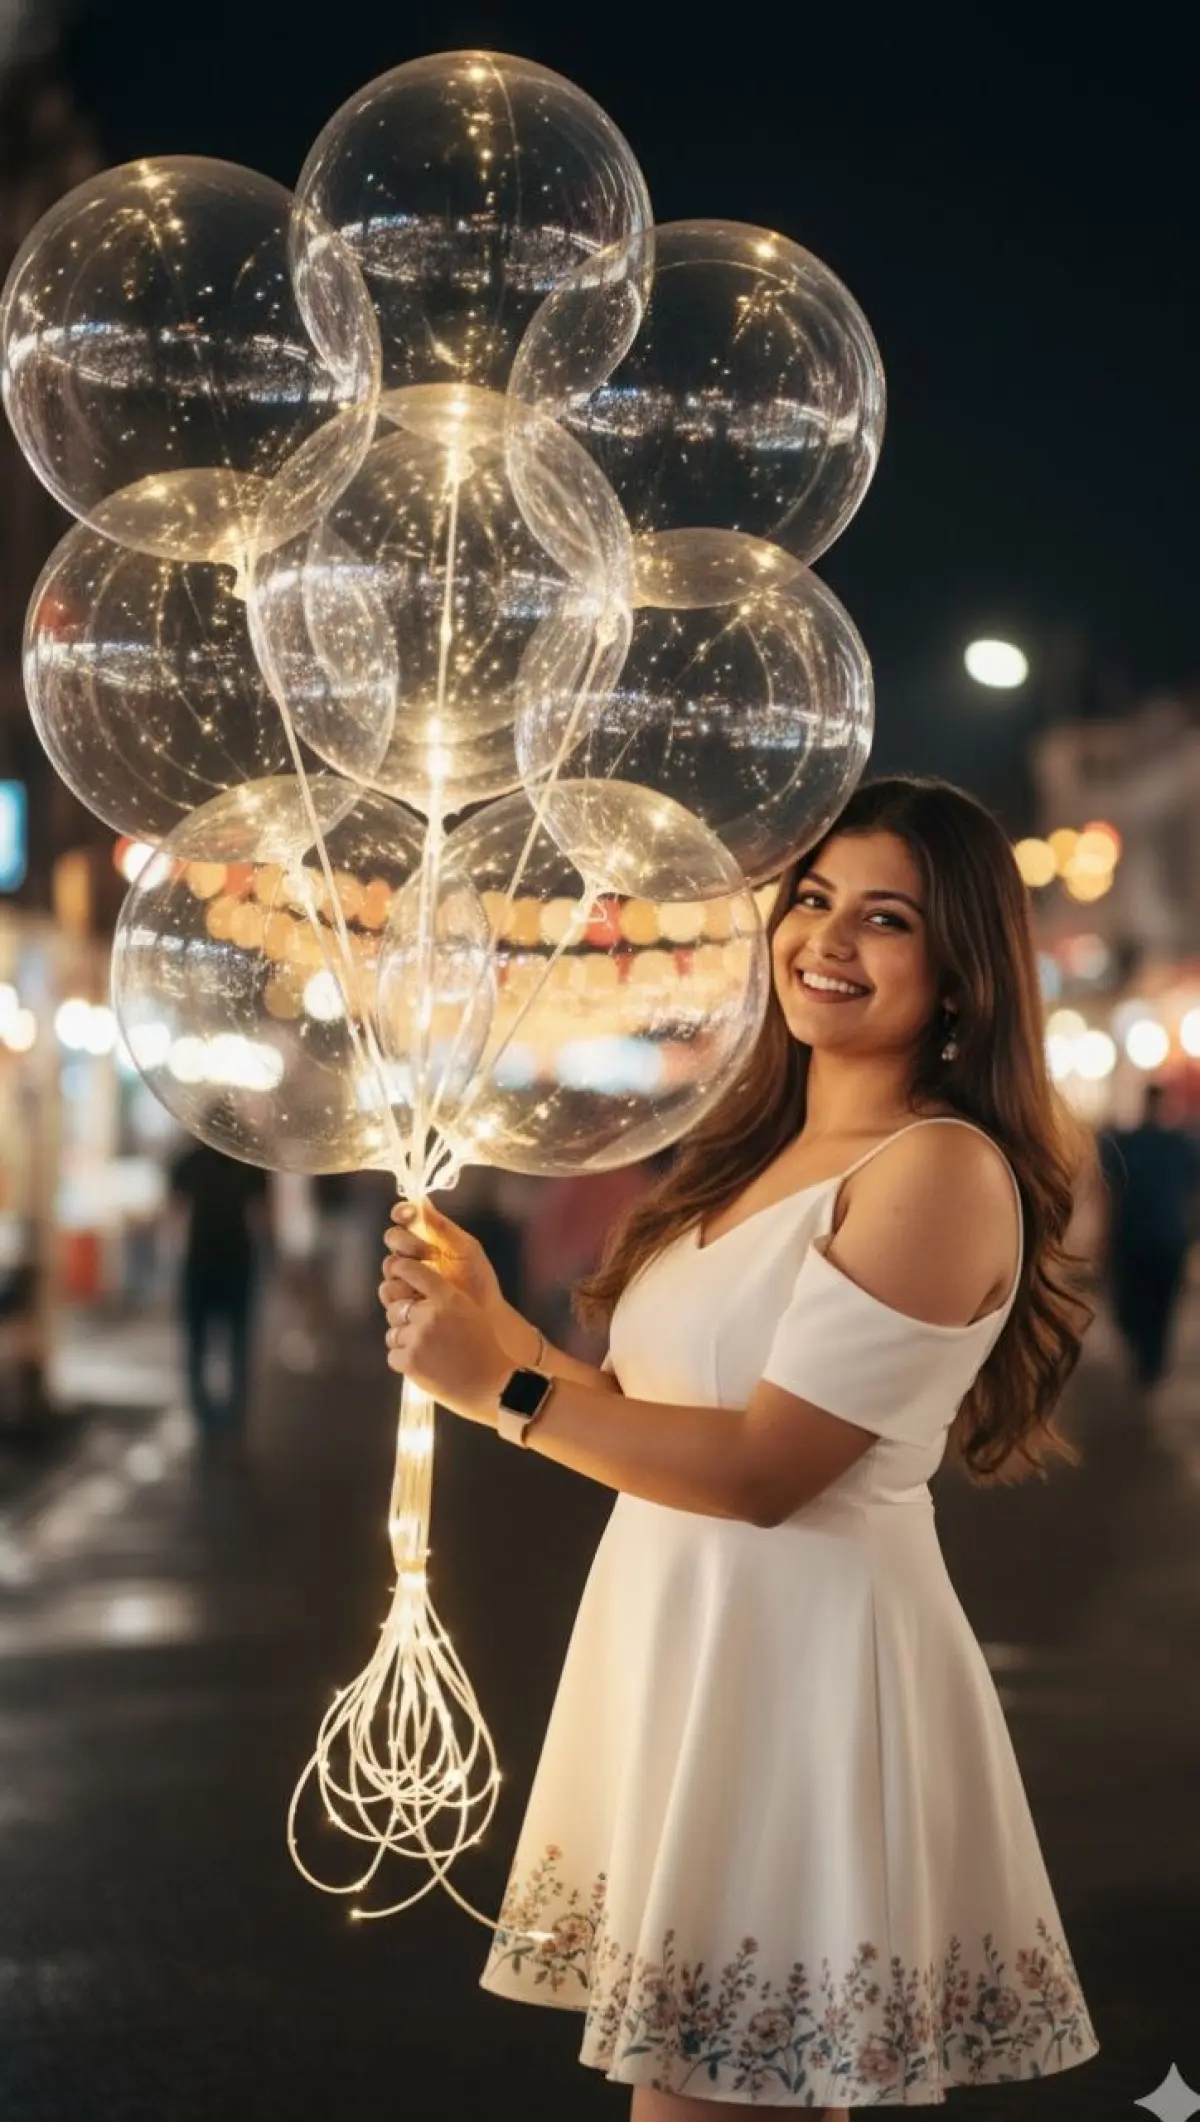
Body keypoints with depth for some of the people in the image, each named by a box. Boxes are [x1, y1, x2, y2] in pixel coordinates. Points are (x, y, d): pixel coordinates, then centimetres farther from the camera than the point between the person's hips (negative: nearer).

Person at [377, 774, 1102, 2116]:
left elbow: (767, 1466, -18)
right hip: (680, 1640, 8)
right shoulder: (762, 1151, 14)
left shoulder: (940, 1171, -13)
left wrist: (502, 1389, -14)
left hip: (806, 1654, -8)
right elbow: (663, 1415, 11)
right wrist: (490, 1324, -1)